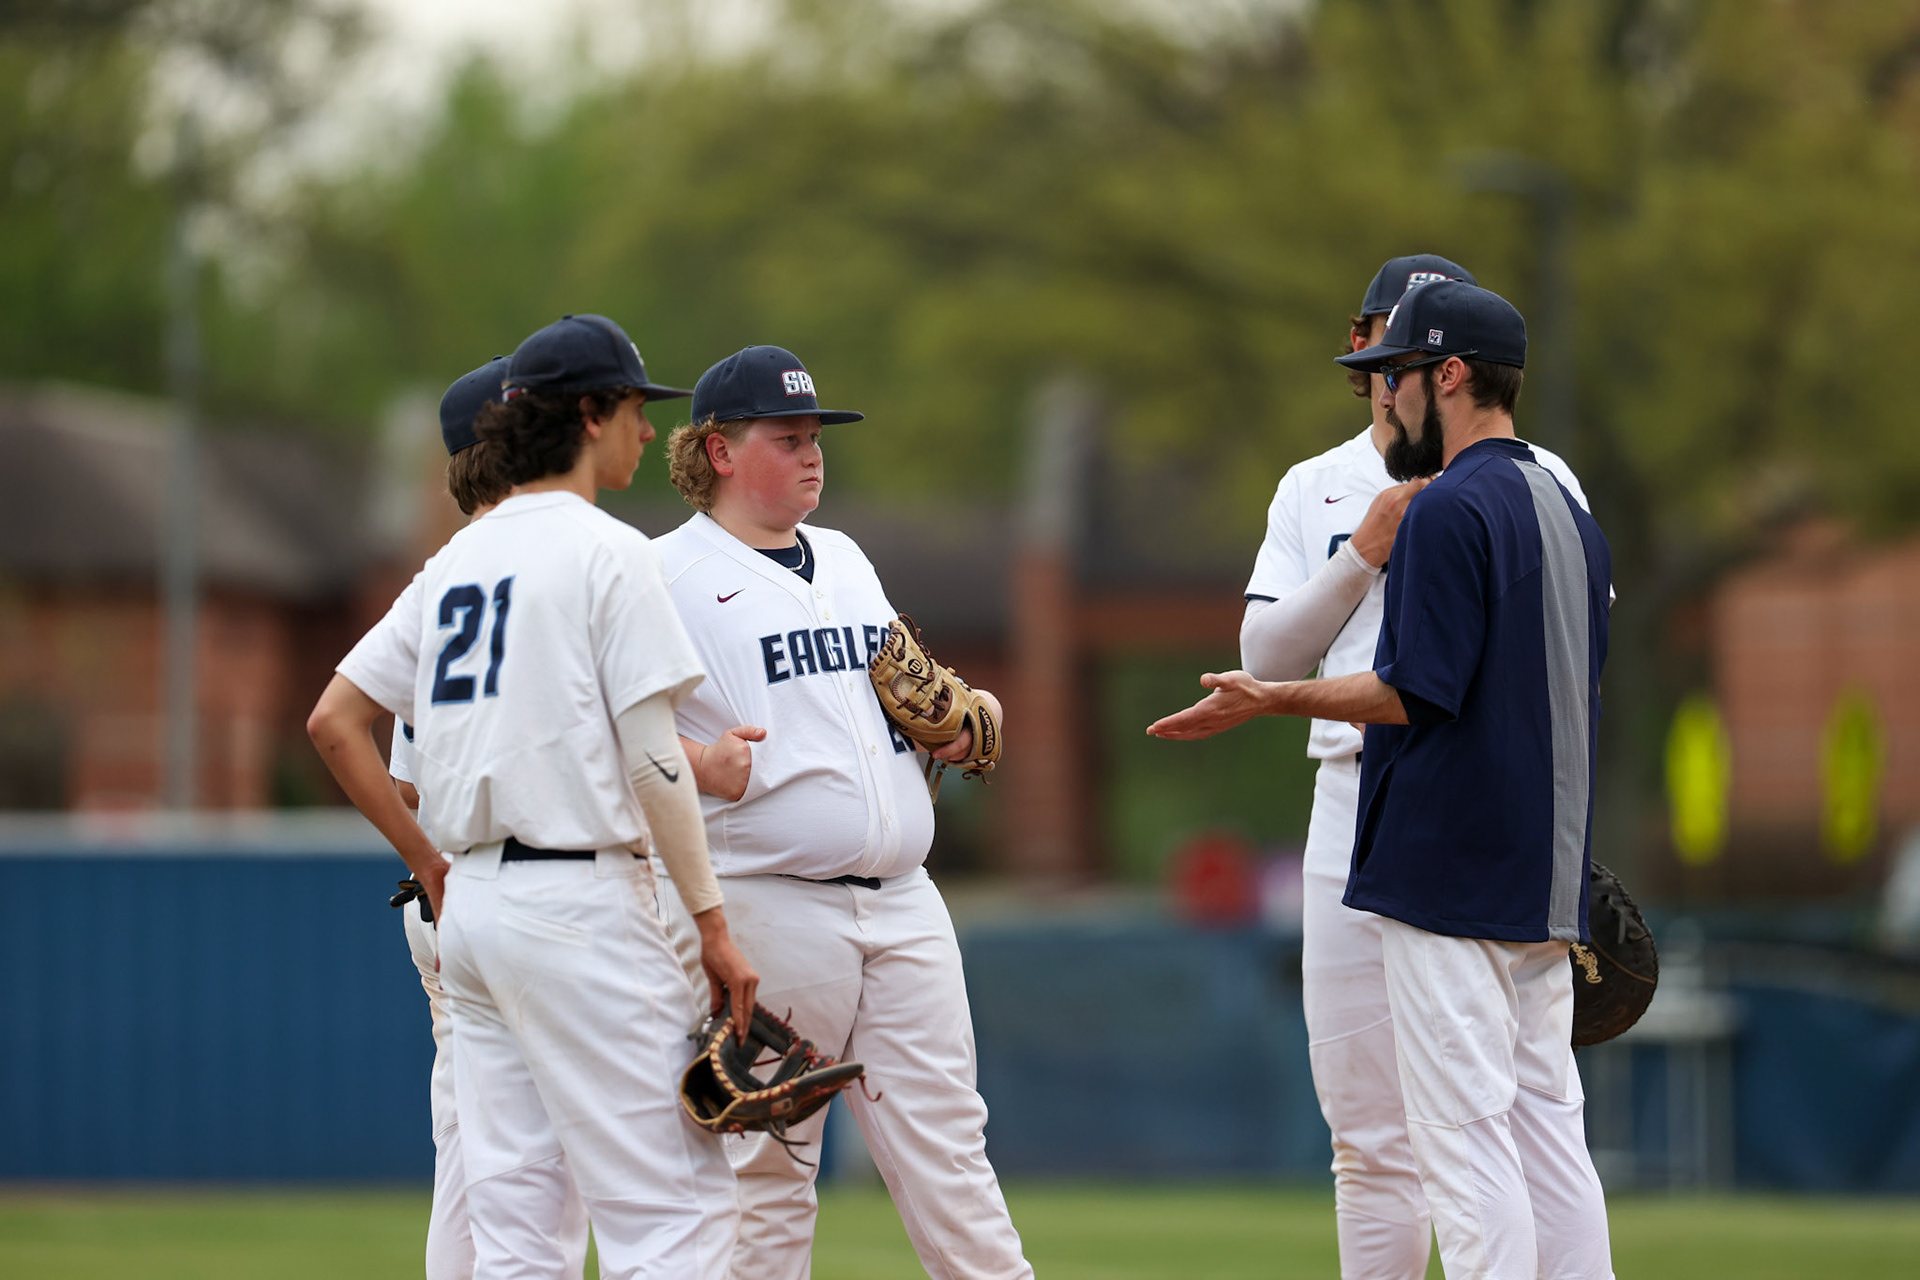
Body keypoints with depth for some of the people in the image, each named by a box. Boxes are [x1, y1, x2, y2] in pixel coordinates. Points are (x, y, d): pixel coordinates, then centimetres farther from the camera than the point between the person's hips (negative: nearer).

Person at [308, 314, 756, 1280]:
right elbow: (653, 763, -12)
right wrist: (711, 923, -7)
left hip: (472, 907, 8)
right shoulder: (606, 551, -7)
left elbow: (334, 720, 15)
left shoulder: (457, 559, 14)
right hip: (580, 901, -8)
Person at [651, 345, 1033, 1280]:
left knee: (944, 1142, 3)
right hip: (769, 911, -6)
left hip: (903, 903, 6)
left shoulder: (845, 560, 21)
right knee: (767, 1167, -2)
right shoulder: (668, 575, -1)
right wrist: (698, 763, -25)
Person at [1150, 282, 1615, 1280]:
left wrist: (1273, 701, -10)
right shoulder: (1567, 513, 16)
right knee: (1545, 1121, 10)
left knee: (1463, 1132, -8)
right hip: (1546, 879, 9)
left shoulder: (1450, 509, -14)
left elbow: (1418, 691, -18)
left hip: (1448, 873, -9)